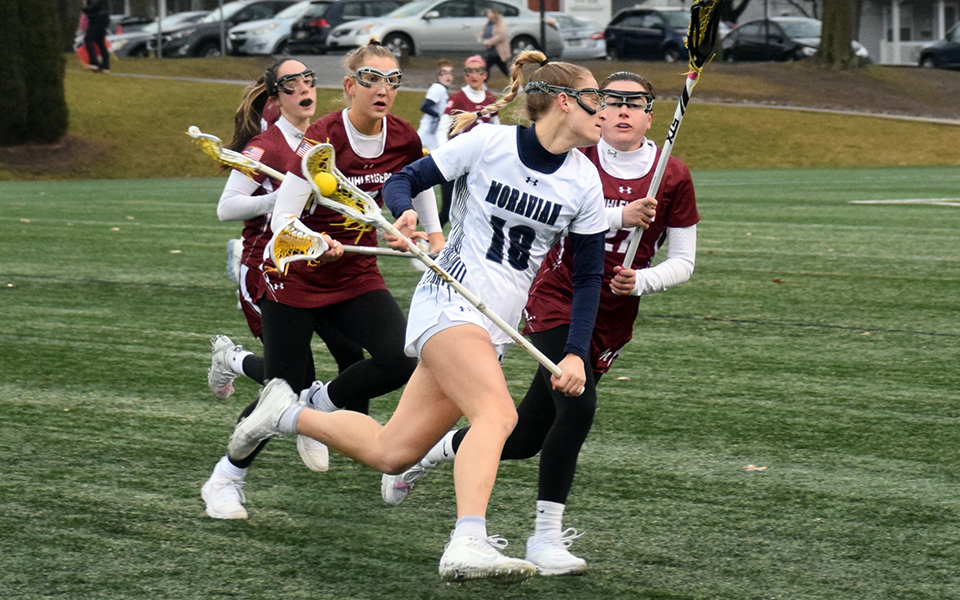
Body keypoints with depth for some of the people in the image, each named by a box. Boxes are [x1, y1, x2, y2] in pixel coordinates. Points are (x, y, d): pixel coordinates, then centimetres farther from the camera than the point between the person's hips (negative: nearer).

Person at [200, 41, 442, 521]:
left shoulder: (404, 139, -6)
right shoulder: (322, 139, -22)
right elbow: (282, 220, -24)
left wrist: (434, 238, 17)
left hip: (356, 273, 5)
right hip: (295, 278, -5)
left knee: (402, 360, -19)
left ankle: (318, 406, 7)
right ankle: (225, 479, 22)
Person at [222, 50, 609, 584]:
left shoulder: (585, 183, 4)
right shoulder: (488, 142, -7)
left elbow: (589, 275, 9)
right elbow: (402, 182, 1)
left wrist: (576, 354, -2)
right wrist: (405, 216, -22)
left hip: (497, 329, 5)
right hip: (449, 303, -5)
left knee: (390, 453, 2)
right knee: (498, 414, -31)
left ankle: (286, 413, 23)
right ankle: (468, 545, -40)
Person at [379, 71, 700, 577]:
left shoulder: (673, 176, -2)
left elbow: (684, 260, 3)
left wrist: (640, 281, -16)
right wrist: (617, 216, -27)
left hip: (612, 320, 3)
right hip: (557, 300, -3)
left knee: (524, 439, 4)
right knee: (576, 406, -27)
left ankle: (428, 452, 33)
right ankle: (545, 536, -14)